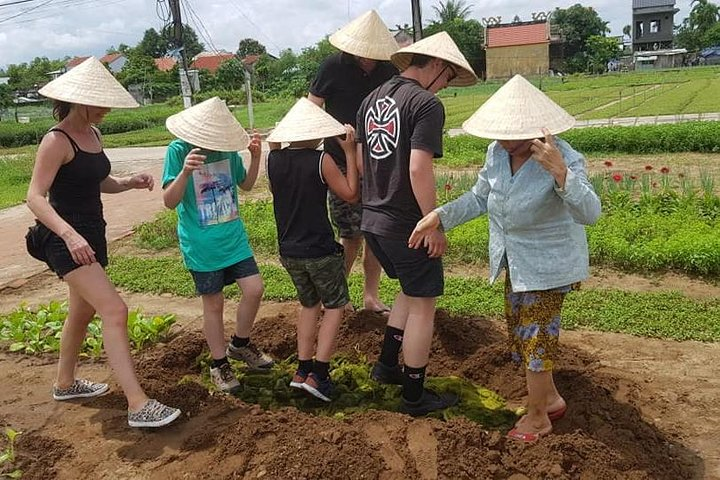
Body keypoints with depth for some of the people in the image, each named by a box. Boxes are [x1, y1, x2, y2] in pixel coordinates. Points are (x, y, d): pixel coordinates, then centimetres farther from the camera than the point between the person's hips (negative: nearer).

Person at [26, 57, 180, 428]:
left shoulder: (93, 135, 9)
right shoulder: (57, 141, -16)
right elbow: (35, 197, -21)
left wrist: (129, 183, -2)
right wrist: (70, 235, -36)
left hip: (92, 236, 9)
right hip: (67, 241, -9)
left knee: (83, 312, 21)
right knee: (115, 311, -18)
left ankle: (65, 384, 42)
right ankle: (137, 405, -17)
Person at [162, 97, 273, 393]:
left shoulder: (227, 148, -2)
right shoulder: (178, 150, -14)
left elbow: (245, 184, 12)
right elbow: (169, 201, -17)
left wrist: (255, 157, -5)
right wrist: (185, 172, -34)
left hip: (233, 236, 4)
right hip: (201, 244, -4)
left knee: (254, 289, 1)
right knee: (214, 303, 6)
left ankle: (240, 344, 28)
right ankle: (219, 364, 25)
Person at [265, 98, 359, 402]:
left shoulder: (273, 159, -2)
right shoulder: (321, 160, -16)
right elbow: (351, 195, -7)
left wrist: (277, 147, 17)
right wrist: (350, 152, -4)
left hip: (289, 251, 5)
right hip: (320, 251, -5)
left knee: (309, 305, 22)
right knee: (335, 307, 11)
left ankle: (302, 370, 20)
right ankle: (318, 374, 3)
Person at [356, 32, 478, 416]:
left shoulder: (372, 98, 10)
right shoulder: (426, 104, -15)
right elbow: (419, 169, -24)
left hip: (373, 220, 8)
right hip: (407, 225, -8)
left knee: (412, 290, 26)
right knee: (422, 306, 6)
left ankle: (387, 364, 31)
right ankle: (414, 397, 17)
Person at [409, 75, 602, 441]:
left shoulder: (563, 158, -27)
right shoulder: (497, 153, -9)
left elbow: (589, 213, -38)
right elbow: (479, 198, 5)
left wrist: (559, 172, -53)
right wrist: (439, 217, -7)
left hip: (548, 263, -7)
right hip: (514, 260, 7)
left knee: (534, 337, 2)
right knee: (520, 331, 19)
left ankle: (537, 417, 26)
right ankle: (550, 398, 43)